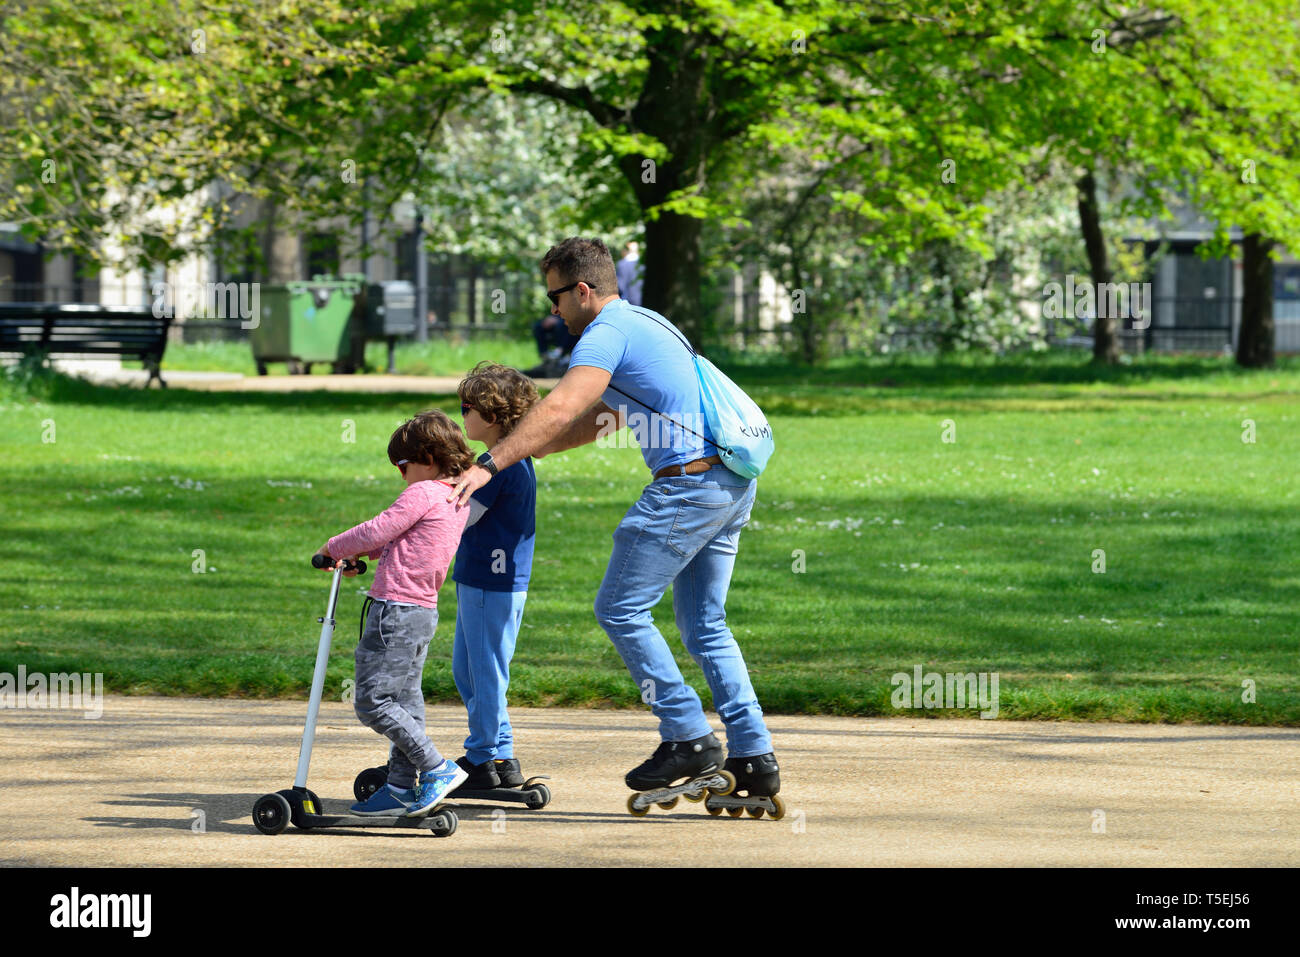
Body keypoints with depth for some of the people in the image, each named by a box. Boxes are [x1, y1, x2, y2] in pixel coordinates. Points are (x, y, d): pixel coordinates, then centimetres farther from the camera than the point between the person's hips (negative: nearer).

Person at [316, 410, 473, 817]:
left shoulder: (422, 494, -14)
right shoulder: (459, 501, 14)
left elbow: (375, 533, -13)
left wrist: (334, 547, 3)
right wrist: (359, 552, 15)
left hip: (395, 611, -10)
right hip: (425, 611, 10)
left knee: (373, 701, -7)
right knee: (405, 700, 12)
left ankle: (438, 769, -10)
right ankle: (402, 789, 14)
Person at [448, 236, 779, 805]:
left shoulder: (607, 334, -8)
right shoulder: (646, 323, 23)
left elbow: (560, 409, -23)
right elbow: (601, 417, 32)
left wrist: (490, 465, -26)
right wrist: (527, 451, 28)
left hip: (687, 483, -10)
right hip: (734, 485, 10)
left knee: (621, 609, -2)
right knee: (704, 624, 15)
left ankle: (688, 737, -4)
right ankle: (753, 756, 9)